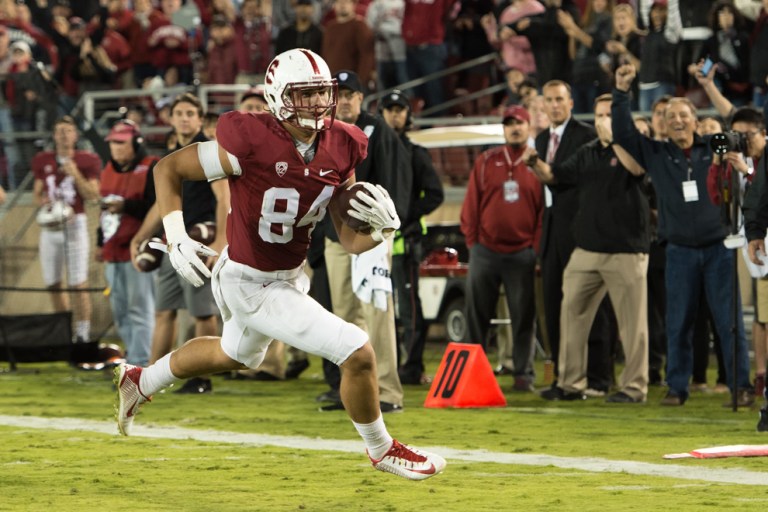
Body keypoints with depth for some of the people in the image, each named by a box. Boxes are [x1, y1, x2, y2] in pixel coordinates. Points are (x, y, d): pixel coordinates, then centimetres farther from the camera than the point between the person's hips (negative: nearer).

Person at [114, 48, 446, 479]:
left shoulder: (340, 151, -8)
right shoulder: (253, 144, -27)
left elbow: (352, 241, -4)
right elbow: (168, 169, -15)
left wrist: (383, 227, -25)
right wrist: (176, 239, -25)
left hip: (290, 276, 8)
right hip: (251, 286, -8)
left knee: (236, 355, 35)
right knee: (359, 353, -12)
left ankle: (141, 382, 58)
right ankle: (382, 450, 13)